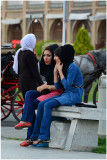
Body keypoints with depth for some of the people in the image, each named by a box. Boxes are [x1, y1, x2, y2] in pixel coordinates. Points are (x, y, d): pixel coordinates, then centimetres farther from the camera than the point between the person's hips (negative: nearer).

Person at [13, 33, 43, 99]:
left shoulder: (19, 52, 12)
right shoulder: (30, 54, -14)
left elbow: (17, 68, 19)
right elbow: (34, 70, -14)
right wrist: (41, 84, -11)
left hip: (21, 80, 9)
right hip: (30, 81, -9)